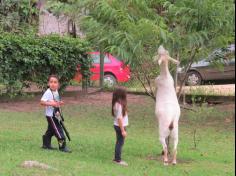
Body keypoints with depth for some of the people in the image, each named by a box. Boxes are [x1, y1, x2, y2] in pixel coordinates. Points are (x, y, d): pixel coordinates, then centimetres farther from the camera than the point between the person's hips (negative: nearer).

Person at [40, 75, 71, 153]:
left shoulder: (56, 92, 9)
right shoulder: (48, 93, -19)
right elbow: (42, 102, -28)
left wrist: (59, 103, 6)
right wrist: (51, 103, -39)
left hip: (55, 114, 9)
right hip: (50, 115, -9)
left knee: (51, 130, 18)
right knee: (58, 130, -9)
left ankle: (46, 144, 30)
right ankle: (62, 146, -6)